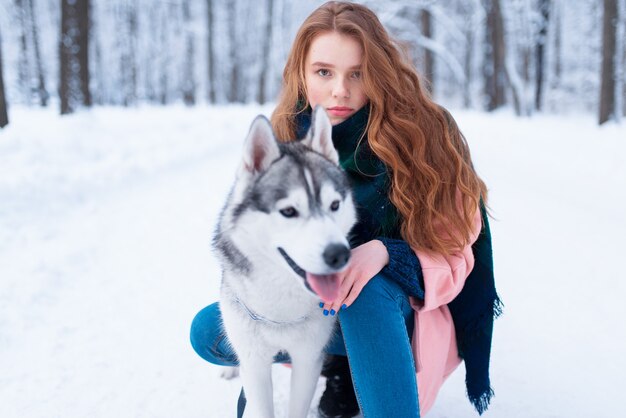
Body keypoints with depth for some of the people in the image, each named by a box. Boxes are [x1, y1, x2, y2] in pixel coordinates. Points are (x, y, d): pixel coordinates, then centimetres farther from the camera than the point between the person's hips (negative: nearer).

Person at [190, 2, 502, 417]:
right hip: (317, 311, 5)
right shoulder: (286, 142, -7)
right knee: (208, 331, -12)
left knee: (366, 289, -37)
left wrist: (386, 254, -35)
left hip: (404, 316, -4)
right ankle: (340, 365, 5)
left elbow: (455, 262, -15)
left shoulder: (425, 135, -19)